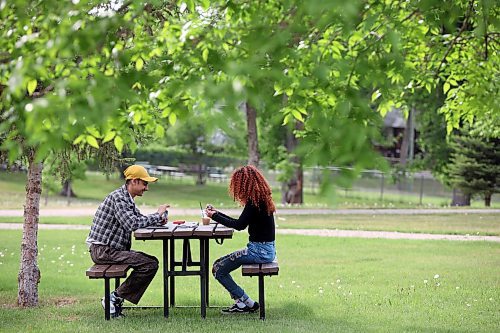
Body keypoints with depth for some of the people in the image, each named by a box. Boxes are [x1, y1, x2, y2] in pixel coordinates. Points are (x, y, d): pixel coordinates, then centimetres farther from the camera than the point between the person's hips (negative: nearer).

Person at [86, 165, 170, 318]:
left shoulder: (127, 198, 17)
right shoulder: (118, 197, -15)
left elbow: (140, 219, 23)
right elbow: (132, 224, -25)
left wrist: (159, 218, 2)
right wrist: (157, 215, -15)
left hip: (111, 248, 10)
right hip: (102, 250, -10)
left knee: (152, 261, 9)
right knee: (150, 264, -17)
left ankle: (116, 298, 7)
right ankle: (115, 298, -8)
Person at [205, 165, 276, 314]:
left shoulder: (254, 202, -17)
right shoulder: (261, 199, 13)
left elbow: (239, 225, -19)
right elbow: (240, 223, 17)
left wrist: (214, 216, -8)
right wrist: (217, 213, 20)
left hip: (260, 251, -10)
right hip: (266, 250, 10)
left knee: (219, 269, -7)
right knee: (219, 263, 13)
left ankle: (247, 303, -1)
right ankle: (241, 302, 8)